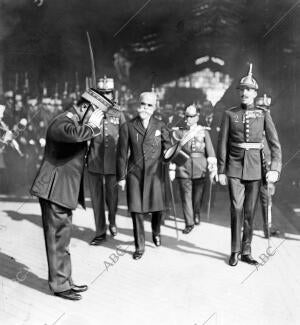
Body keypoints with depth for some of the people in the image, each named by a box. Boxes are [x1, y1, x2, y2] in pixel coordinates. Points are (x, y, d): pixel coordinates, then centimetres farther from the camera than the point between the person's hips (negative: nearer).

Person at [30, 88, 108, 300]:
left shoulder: (75, 122, 14)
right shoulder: (62, 122, -18)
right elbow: (76, 133, -41)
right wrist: (92, 125, -23)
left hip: (65, 191, 10)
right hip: (55, 190, -10)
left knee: (62, 238, 17)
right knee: (58, 239, 2)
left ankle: (66, 281, 29)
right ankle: (60, 285, 16)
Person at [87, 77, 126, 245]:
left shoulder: (119, 114, 3)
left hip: (112, 162, 0)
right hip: (94, 162, 0)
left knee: (112, 197, 8)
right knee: (97, 198, 7)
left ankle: (112, 222, 37)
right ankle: (100, 232, 20)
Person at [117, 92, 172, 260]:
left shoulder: (160, 126, 5)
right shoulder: (128, 127, 1)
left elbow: (168, 147, 8)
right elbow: (122, 153, 2)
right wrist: (121, 177, 1)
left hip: (155, 173, 1)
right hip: (134, 174, -1)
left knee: (157, 207, 7)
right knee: (136, 210, 1)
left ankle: (156, 233, 40)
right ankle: (140, 246, 16)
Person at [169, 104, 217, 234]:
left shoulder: (204, 132, 6)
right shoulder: (179, 132, 7)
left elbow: (210, 150, -2)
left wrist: (213, 166, -14)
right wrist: (172, 169, -1)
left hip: (200, 168, 0)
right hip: (183, 168, 0)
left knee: (197, 194, 12)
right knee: (186, 196, -2)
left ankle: (196, 213, 40)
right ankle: (189, 223, 7)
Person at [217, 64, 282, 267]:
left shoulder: (263, 114, 3)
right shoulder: (230, 114, 3)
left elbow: (275, 143, -2)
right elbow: (223, 144, 2)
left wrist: (275, 168, -14)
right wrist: (221, 171, -1)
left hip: (255, 168, 1)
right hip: (234, 168, -1)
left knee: (250, 212, 6)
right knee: (236, 208, -10)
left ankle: (246, 251, 19)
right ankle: (235, 251, 4)